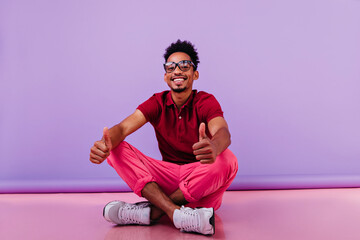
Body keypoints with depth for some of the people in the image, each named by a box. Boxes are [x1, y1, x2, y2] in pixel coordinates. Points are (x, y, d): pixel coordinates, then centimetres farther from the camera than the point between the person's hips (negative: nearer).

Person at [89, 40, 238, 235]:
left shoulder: (206, 102, -7)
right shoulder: (157, 103, 1)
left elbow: (223, 132, -28)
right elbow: (124, 127, -14)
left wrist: (214, 147, -55)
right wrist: (105, 144, -40)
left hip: (200, 176, -2)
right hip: (168, 174, 2)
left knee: (227, 160, -33)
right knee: (117, 149, -16)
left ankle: (152, 211, -27)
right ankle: (177, 213, -33)